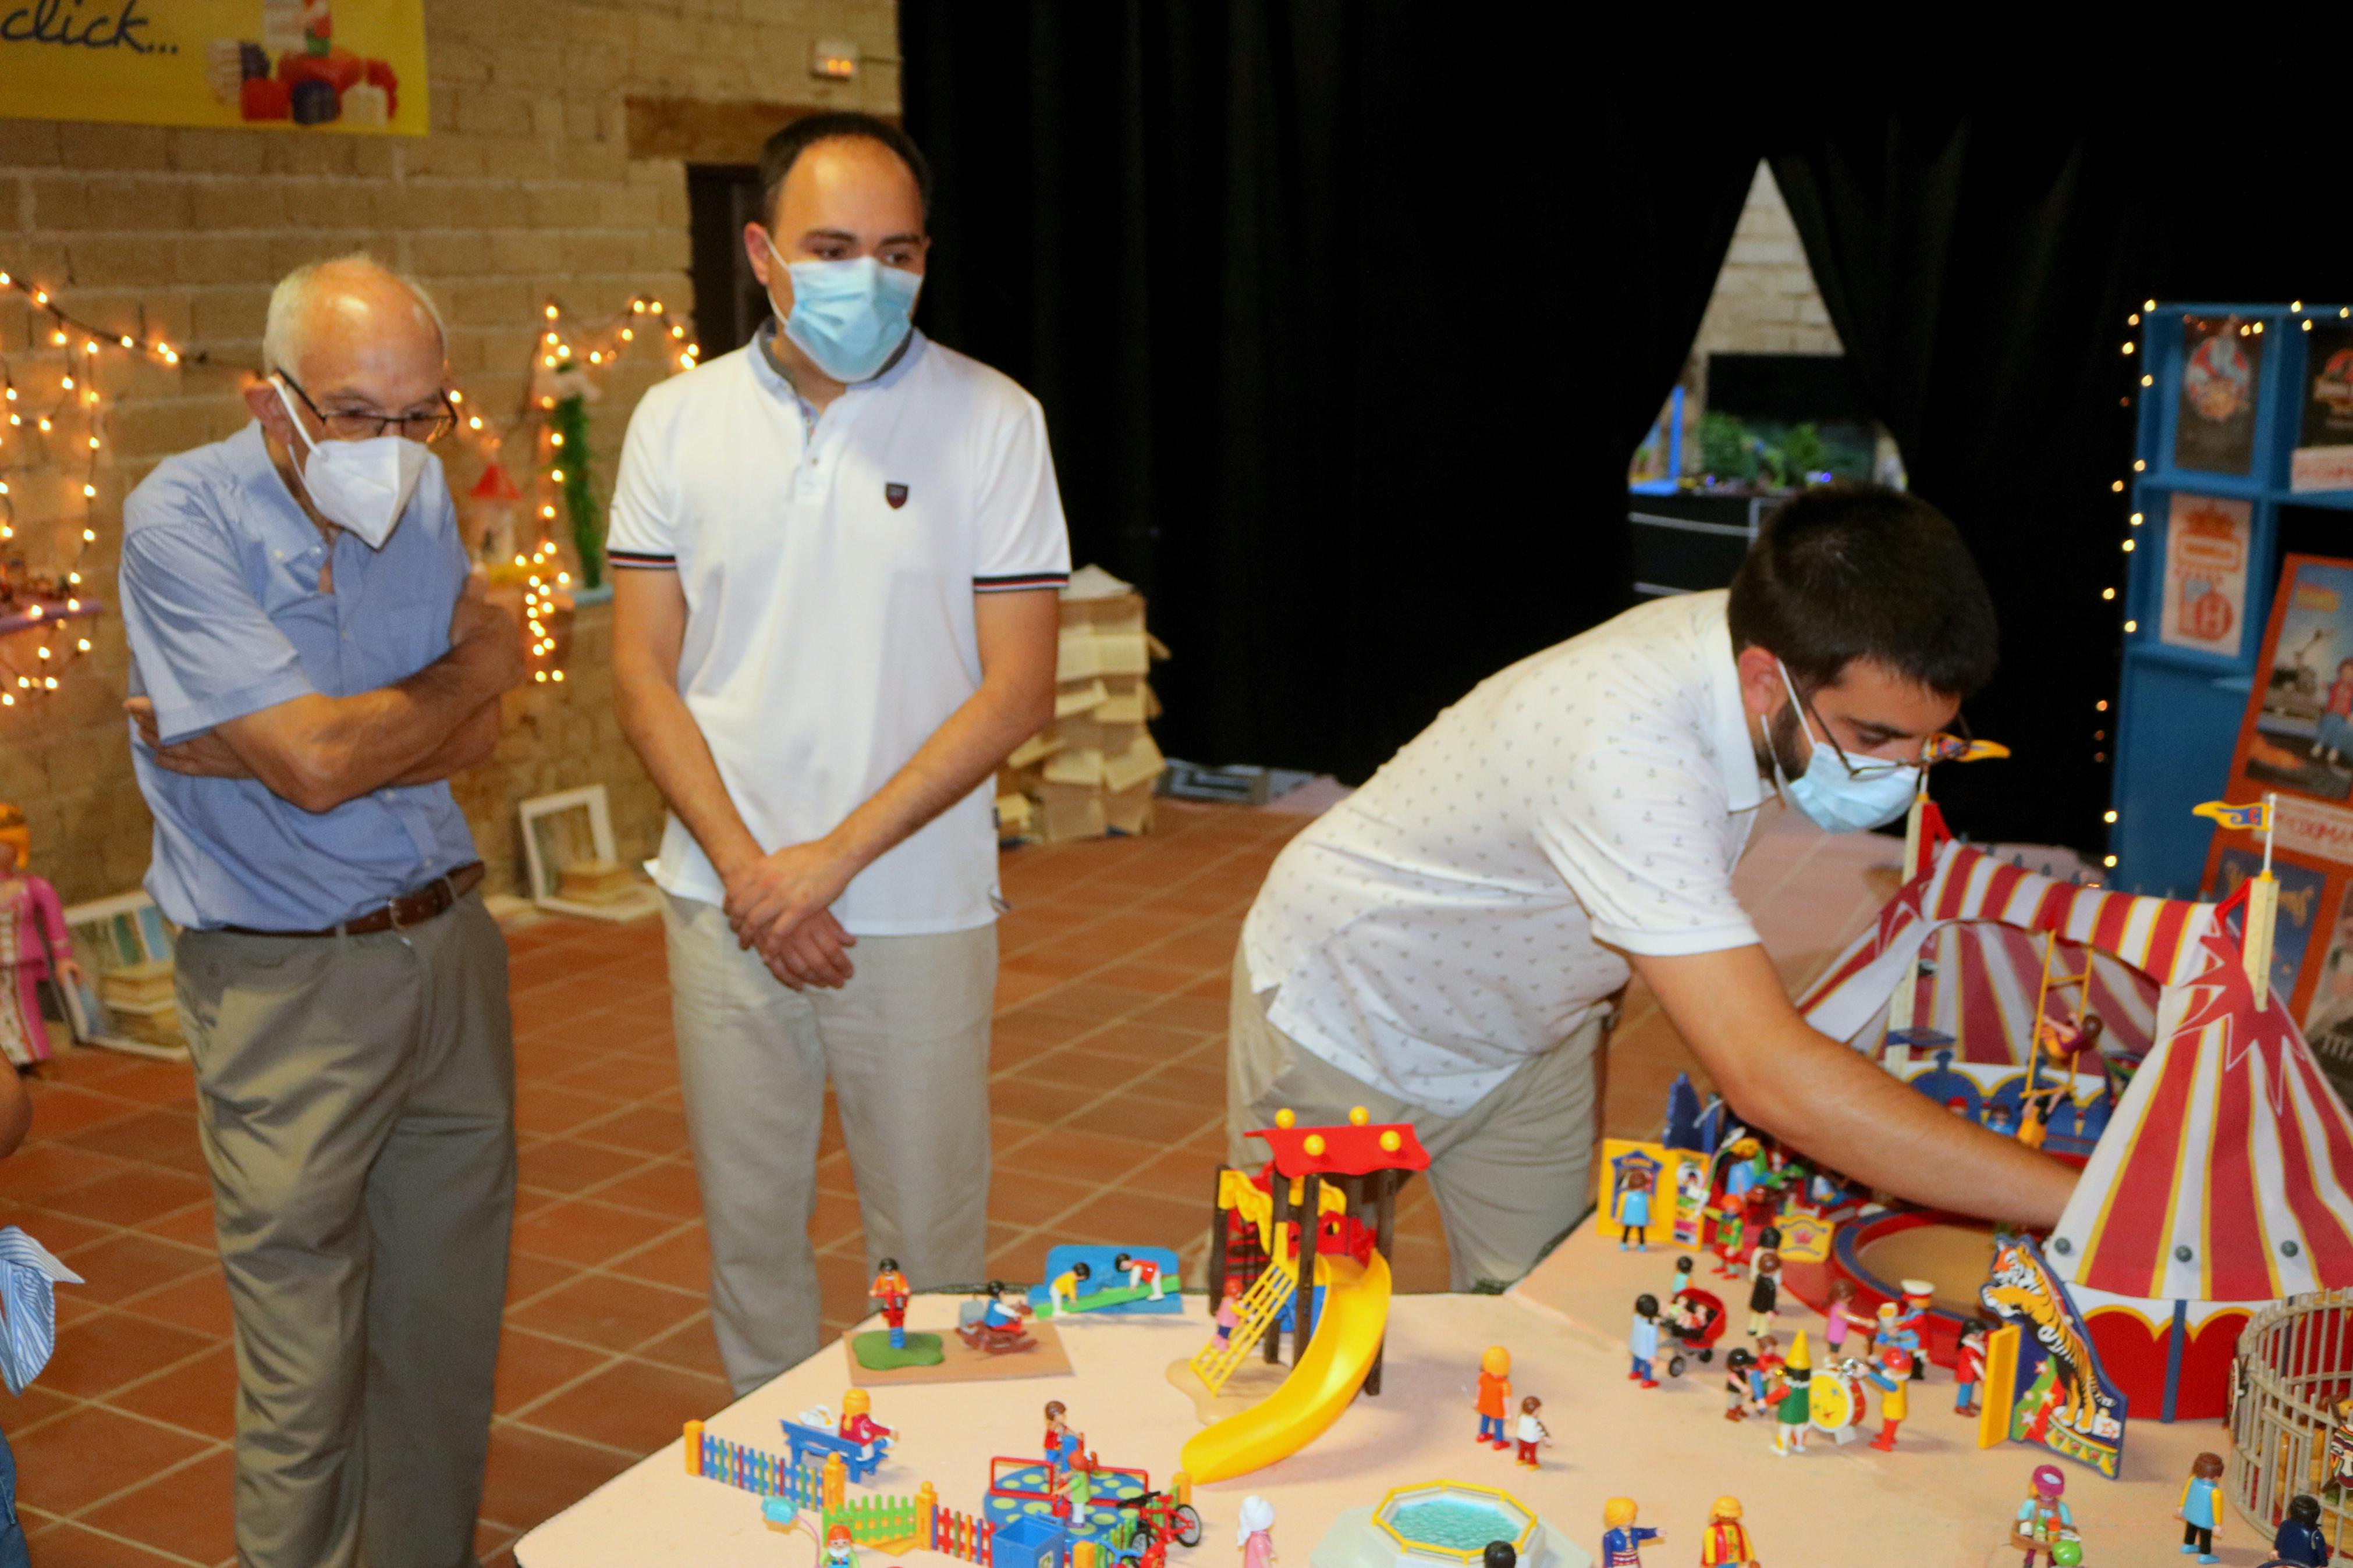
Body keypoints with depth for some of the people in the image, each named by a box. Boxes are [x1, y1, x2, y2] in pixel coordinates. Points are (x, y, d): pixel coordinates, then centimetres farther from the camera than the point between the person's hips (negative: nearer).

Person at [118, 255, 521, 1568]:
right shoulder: (182, 518, -13)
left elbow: (470, 739, 0)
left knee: (449, 1335, 13)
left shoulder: (423, 498, 5)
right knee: (307, 1373, 2)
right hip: (289, 982, -5)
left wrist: (245, 745, -13)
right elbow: (318, 764, -21)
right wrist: (481, 662, -5)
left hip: (451, 942, 5)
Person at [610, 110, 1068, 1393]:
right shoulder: (679, 421, 2)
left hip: (918, 910, -2)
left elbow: (1017, 688, -8)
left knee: (930, 1237, 8)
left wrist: (837, 856, -13)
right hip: (726, 904, 2)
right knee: (748, 1225, 14)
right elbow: (643, 673, 2)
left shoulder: (991, 421, -5)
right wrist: (745, 866, -10)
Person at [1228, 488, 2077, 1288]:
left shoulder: (1755, 638, -18)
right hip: (1346, 1021, -6)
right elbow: (1771, 1078, -50)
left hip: (1524, 1022, 7)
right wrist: (2081, 1203, -50)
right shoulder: (1626, 752, -44)